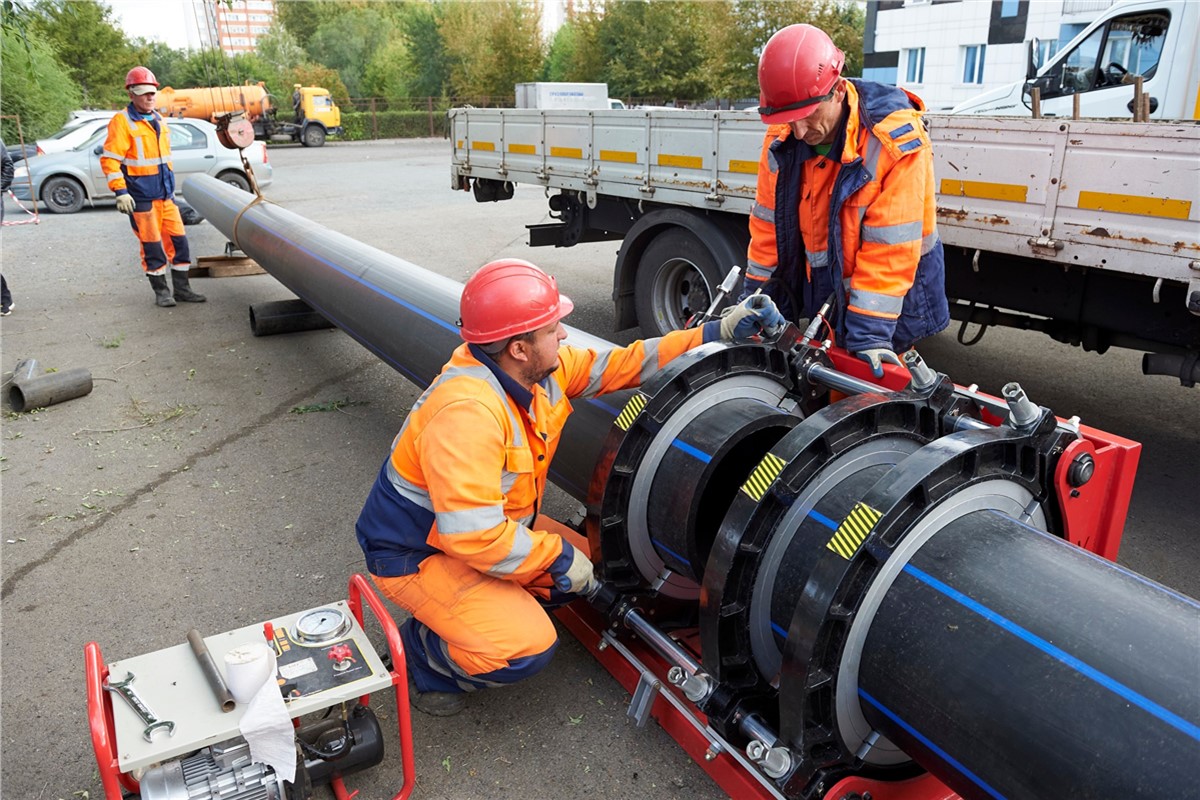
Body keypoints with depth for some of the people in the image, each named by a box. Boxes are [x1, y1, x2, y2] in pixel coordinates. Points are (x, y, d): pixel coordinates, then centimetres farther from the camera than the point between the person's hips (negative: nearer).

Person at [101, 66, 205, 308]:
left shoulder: (159, 120, 15)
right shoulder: (122, 122, -8)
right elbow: (110, 159, -12)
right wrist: (120, 192, -18)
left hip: (165, 194, 7)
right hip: (141, 197, -6)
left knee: (179, 239, 5)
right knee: (152, 245, -1)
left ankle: (182, 289, 13)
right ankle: (161, 291, 10)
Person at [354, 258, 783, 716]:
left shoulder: (541, 368, -9)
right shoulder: (467, 411, -36)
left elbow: (618, 366, -2)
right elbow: (474, 536, -37)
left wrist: (719, 332, -5)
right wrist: (558, 556, -23)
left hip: (495, 524, 9)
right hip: (416, 554, -9)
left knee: (589, 568, 7)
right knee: (528, 646, -23)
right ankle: (421, 654, 4)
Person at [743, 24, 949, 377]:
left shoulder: (896, 141, -25)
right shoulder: (782, 138, -9)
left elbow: (889, 246, -27)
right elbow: (768, 223, 1)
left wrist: (871, 333, -29)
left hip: (894, 298, -5)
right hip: (818, 287, 5)